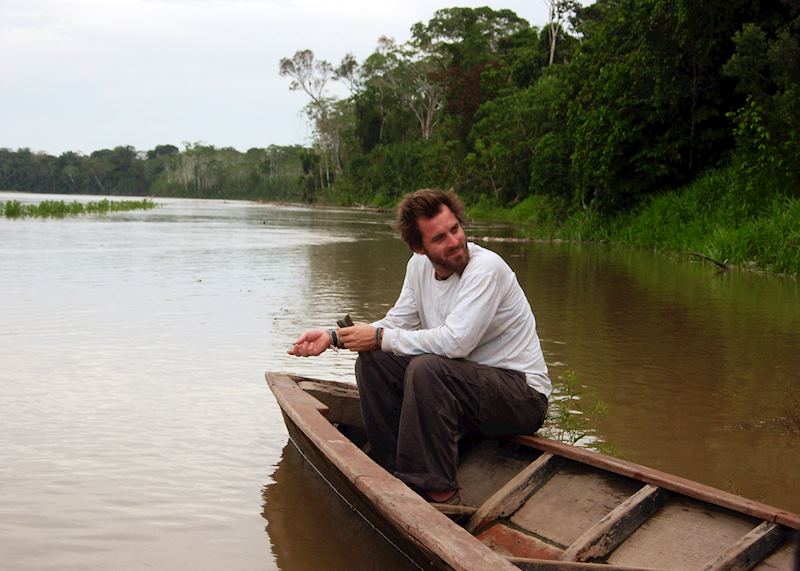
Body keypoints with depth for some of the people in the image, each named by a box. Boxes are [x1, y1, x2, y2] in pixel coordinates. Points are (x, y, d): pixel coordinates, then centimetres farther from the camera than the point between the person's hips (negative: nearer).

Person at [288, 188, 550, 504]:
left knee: (426, 367, -33)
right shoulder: (419, 265, 2)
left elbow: (454, 342, -30)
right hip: (464, 385, 8)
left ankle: (440, 493, -23)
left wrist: (380, 337, -21)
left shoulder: (486, 268, -22)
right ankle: (393, 470, 3)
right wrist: (333, 337, -5)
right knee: (372, 361, -6)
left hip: (523, 395, -7)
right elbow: (397, 323, 9)